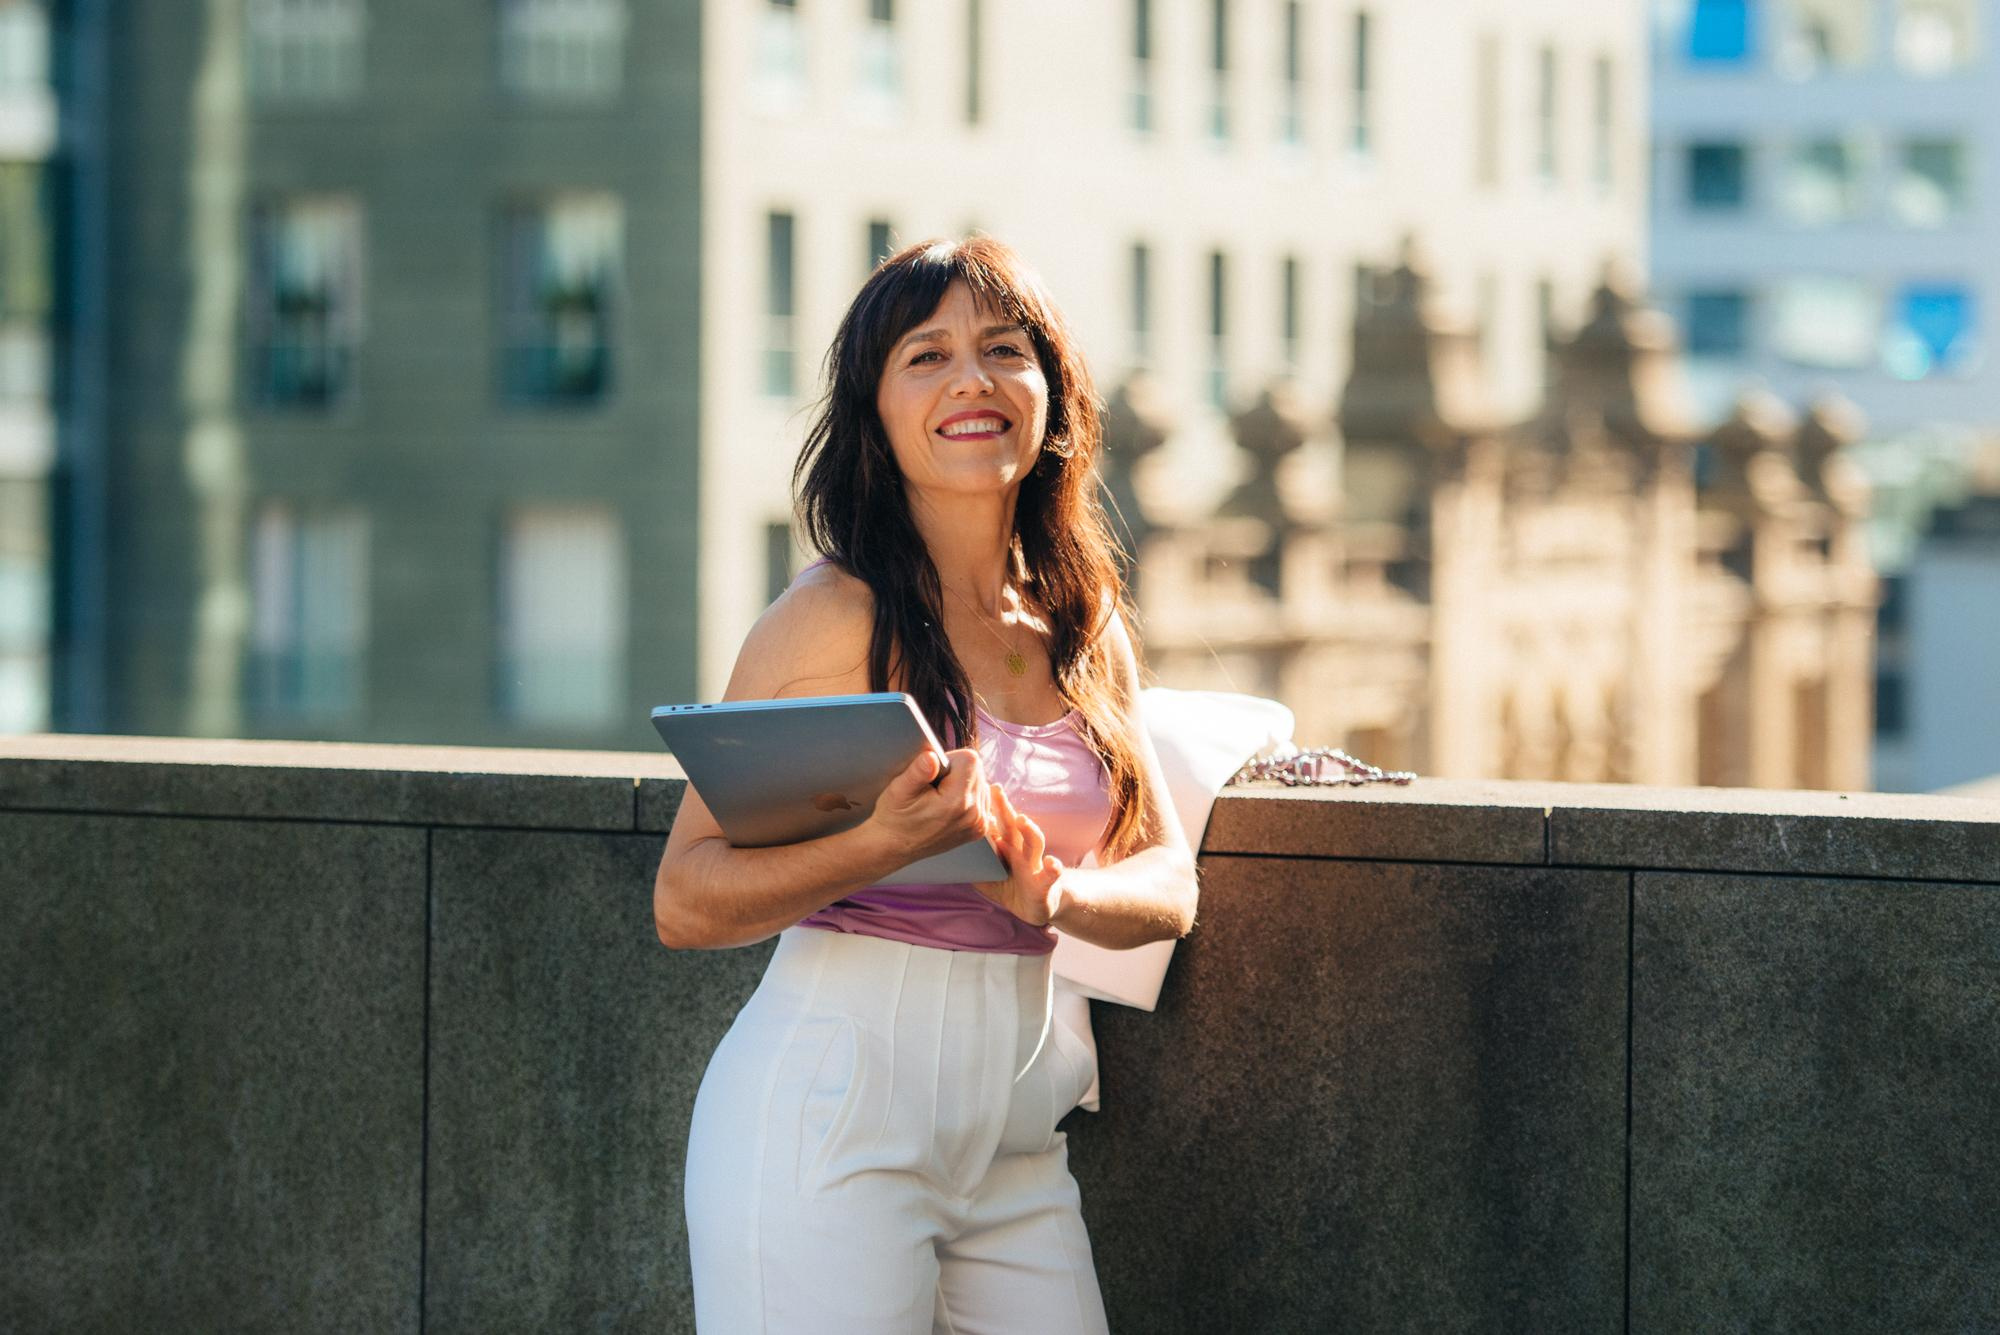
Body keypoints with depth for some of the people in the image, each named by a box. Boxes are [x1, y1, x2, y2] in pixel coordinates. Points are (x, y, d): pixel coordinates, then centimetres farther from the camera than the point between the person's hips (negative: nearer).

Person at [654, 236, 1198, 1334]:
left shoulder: (1086, 630, 11)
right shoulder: (840, 616, -8)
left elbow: (1168, 885, 9)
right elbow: (683, 901, -11)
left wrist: (1056, 895, -13)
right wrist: (888, 846, -27)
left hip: (1012, 1145, 6)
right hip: (831, 1115, -6)